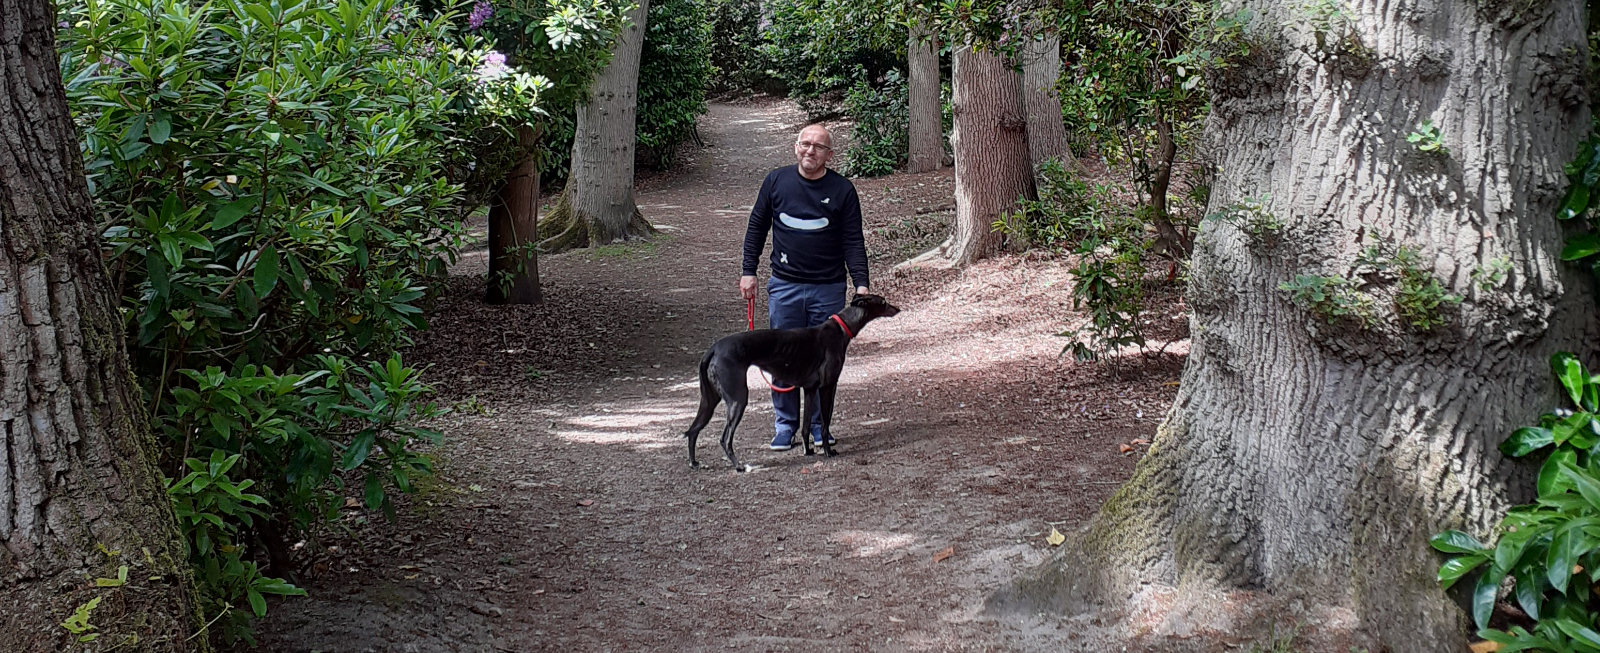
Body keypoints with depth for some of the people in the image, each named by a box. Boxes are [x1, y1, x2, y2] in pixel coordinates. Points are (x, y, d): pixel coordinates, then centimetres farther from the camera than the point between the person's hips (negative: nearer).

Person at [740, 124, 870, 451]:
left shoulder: (842, 189, -1)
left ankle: (819, 427, 16)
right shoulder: (776, 181, 3)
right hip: (784, 286, 1)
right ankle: (785, 427, 14)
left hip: (829, 289, -1)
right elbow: (756, 227, 11)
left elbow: (853, 241, 0)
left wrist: (861, 284, -10)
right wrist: (748, 271, 6)